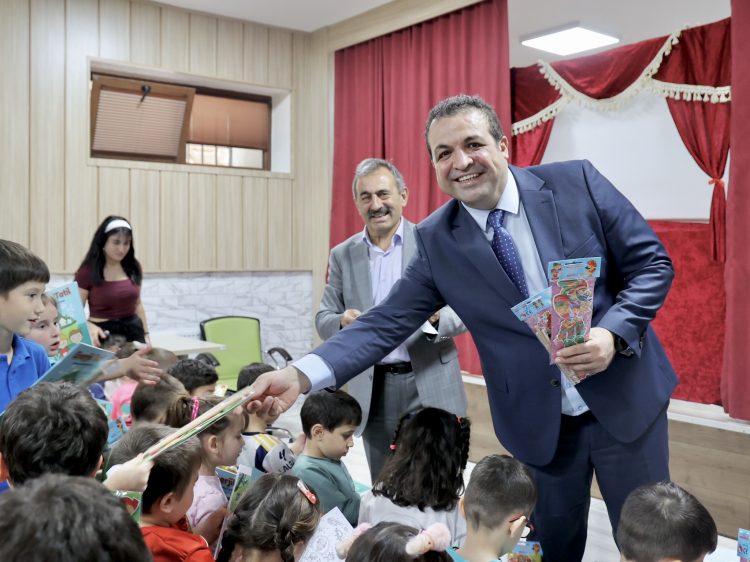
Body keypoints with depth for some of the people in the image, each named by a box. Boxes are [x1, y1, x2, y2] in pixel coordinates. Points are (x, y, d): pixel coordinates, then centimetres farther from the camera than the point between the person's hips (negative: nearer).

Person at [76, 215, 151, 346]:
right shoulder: (88, 271, -6)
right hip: (103, 334, -3)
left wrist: (146, 334, 14)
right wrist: (90, 327, -25)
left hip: (133, 331, 4)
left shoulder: (133, 267, 7)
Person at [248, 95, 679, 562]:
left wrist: (612, 334, -23)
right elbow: (388, 323, -10)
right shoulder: (436, 241, -7)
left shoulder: (577, 183, -10)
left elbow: (652, 263, -5)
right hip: (540, 421, 1)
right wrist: (302, 375, -23)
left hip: (626, 396, 0)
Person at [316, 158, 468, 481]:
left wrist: (438, 317, -25)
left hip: (429, 386, -2)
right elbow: (323, 320, 8)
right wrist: (343, 322, -16)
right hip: (373, 391, 3)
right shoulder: (342, 255, 7)